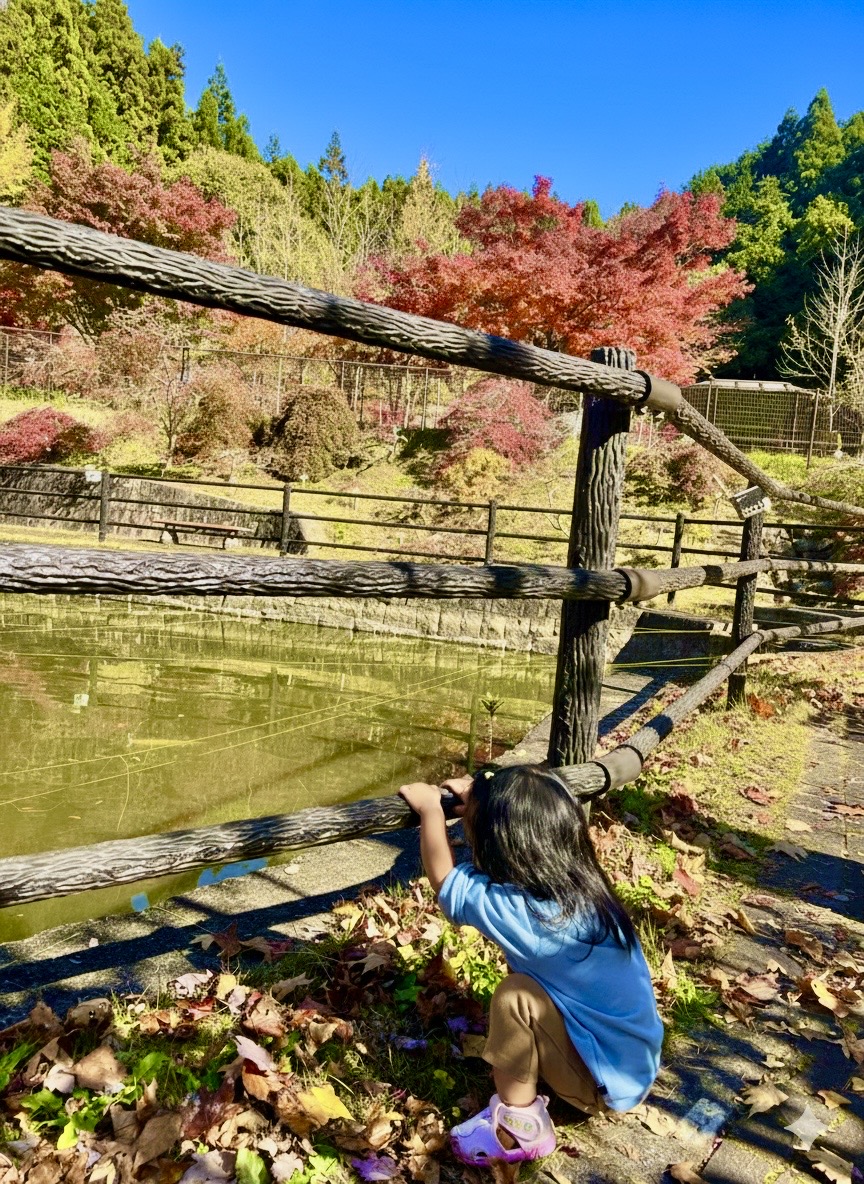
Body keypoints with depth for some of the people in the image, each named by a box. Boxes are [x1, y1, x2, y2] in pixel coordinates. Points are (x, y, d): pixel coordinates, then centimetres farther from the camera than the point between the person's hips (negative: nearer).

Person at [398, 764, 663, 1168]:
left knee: (517, 995, -19)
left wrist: (431, 808, -4)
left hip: (607, 1080, -8)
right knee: (527, 974, 13)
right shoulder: (574, 882, -7)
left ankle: (519, 1129, -1)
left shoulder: (524, 912, -29)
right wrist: (480, 803, 7)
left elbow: (442, 878, -14)